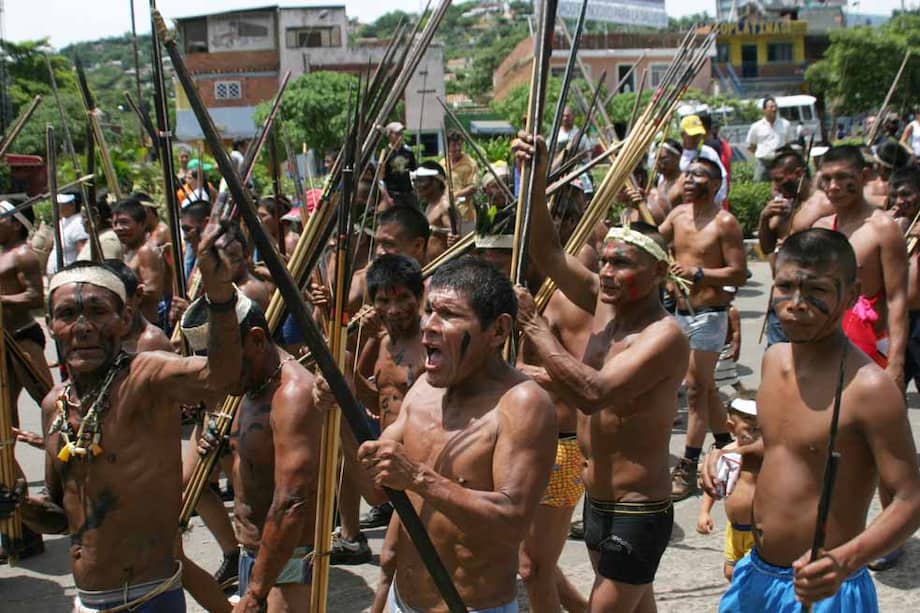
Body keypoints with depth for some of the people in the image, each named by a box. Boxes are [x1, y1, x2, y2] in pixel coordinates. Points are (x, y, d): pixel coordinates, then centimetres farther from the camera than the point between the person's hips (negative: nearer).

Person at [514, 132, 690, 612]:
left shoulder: (664, 335, -21)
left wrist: (532, 324, -28)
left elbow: (593, 392, -34)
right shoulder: (605, 302, 2)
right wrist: (536, 181, -13)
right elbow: (548, 253, -1)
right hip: (597, 501, 8)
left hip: (637, 515, -8)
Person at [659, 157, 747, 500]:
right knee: (704, 386, 18)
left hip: (709, 315, -8)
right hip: (682, 311, 8)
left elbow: (739, 273, -16)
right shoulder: (679, 214, 9)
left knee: (697, 388, -6)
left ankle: (688, 468, -1)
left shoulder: (725, 223, -12)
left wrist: (697, 273, -24)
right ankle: (725, 447, 34)